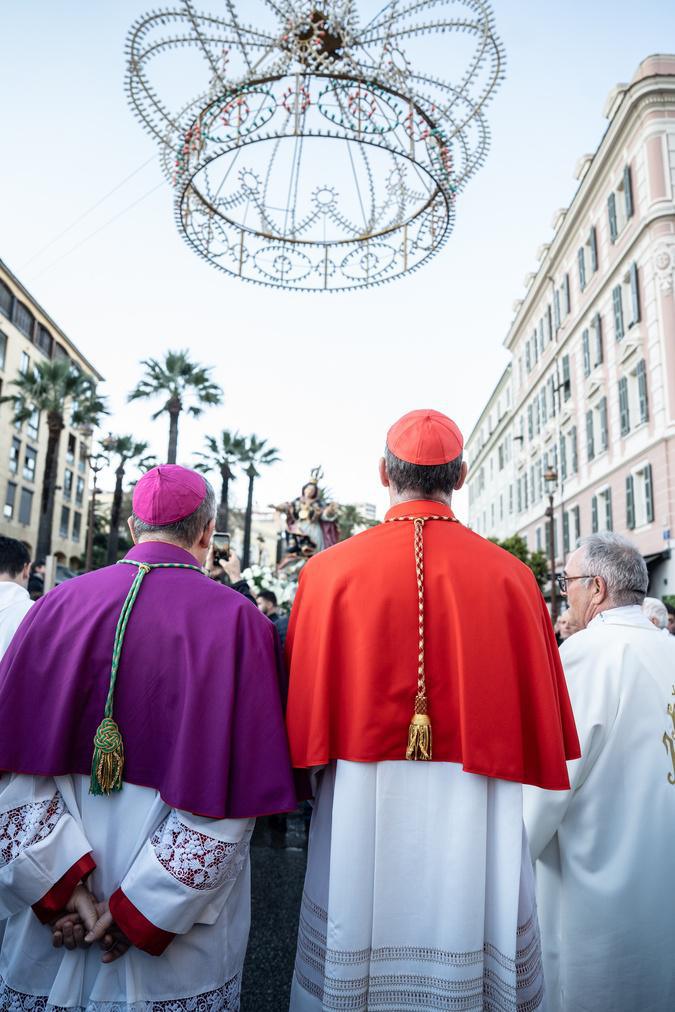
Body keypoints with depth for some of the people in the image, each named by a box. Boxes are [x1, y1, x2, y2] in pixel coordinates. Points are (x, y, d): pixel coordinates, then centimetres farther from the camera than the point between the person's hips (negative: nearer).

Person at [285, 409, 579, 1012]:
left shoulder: (328, 571, -9)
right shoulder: (510, 577, -8)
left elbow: (302, 711, -4)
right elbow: (543, 715, -1)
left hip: (359, 811, 0)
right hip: (478, 822, 1)